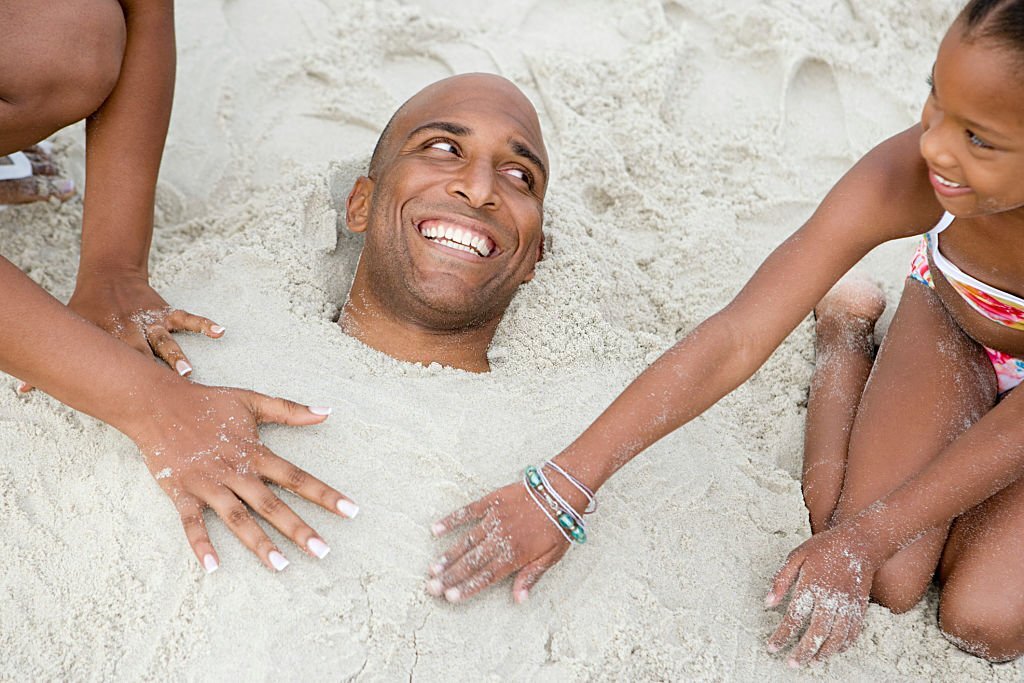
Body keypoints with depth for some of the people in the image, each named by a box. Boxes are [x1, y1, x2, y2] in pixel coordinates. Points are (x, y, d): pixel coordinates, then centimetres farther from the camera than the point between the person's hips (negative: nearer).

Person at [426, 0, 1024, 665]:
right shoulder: (903, 176, -38)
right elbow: (735, 340, -36)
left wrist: (861, 539, -27)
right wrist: (561, 488, -39)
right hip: (951, 320, 1)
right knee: (886, 580, -7)